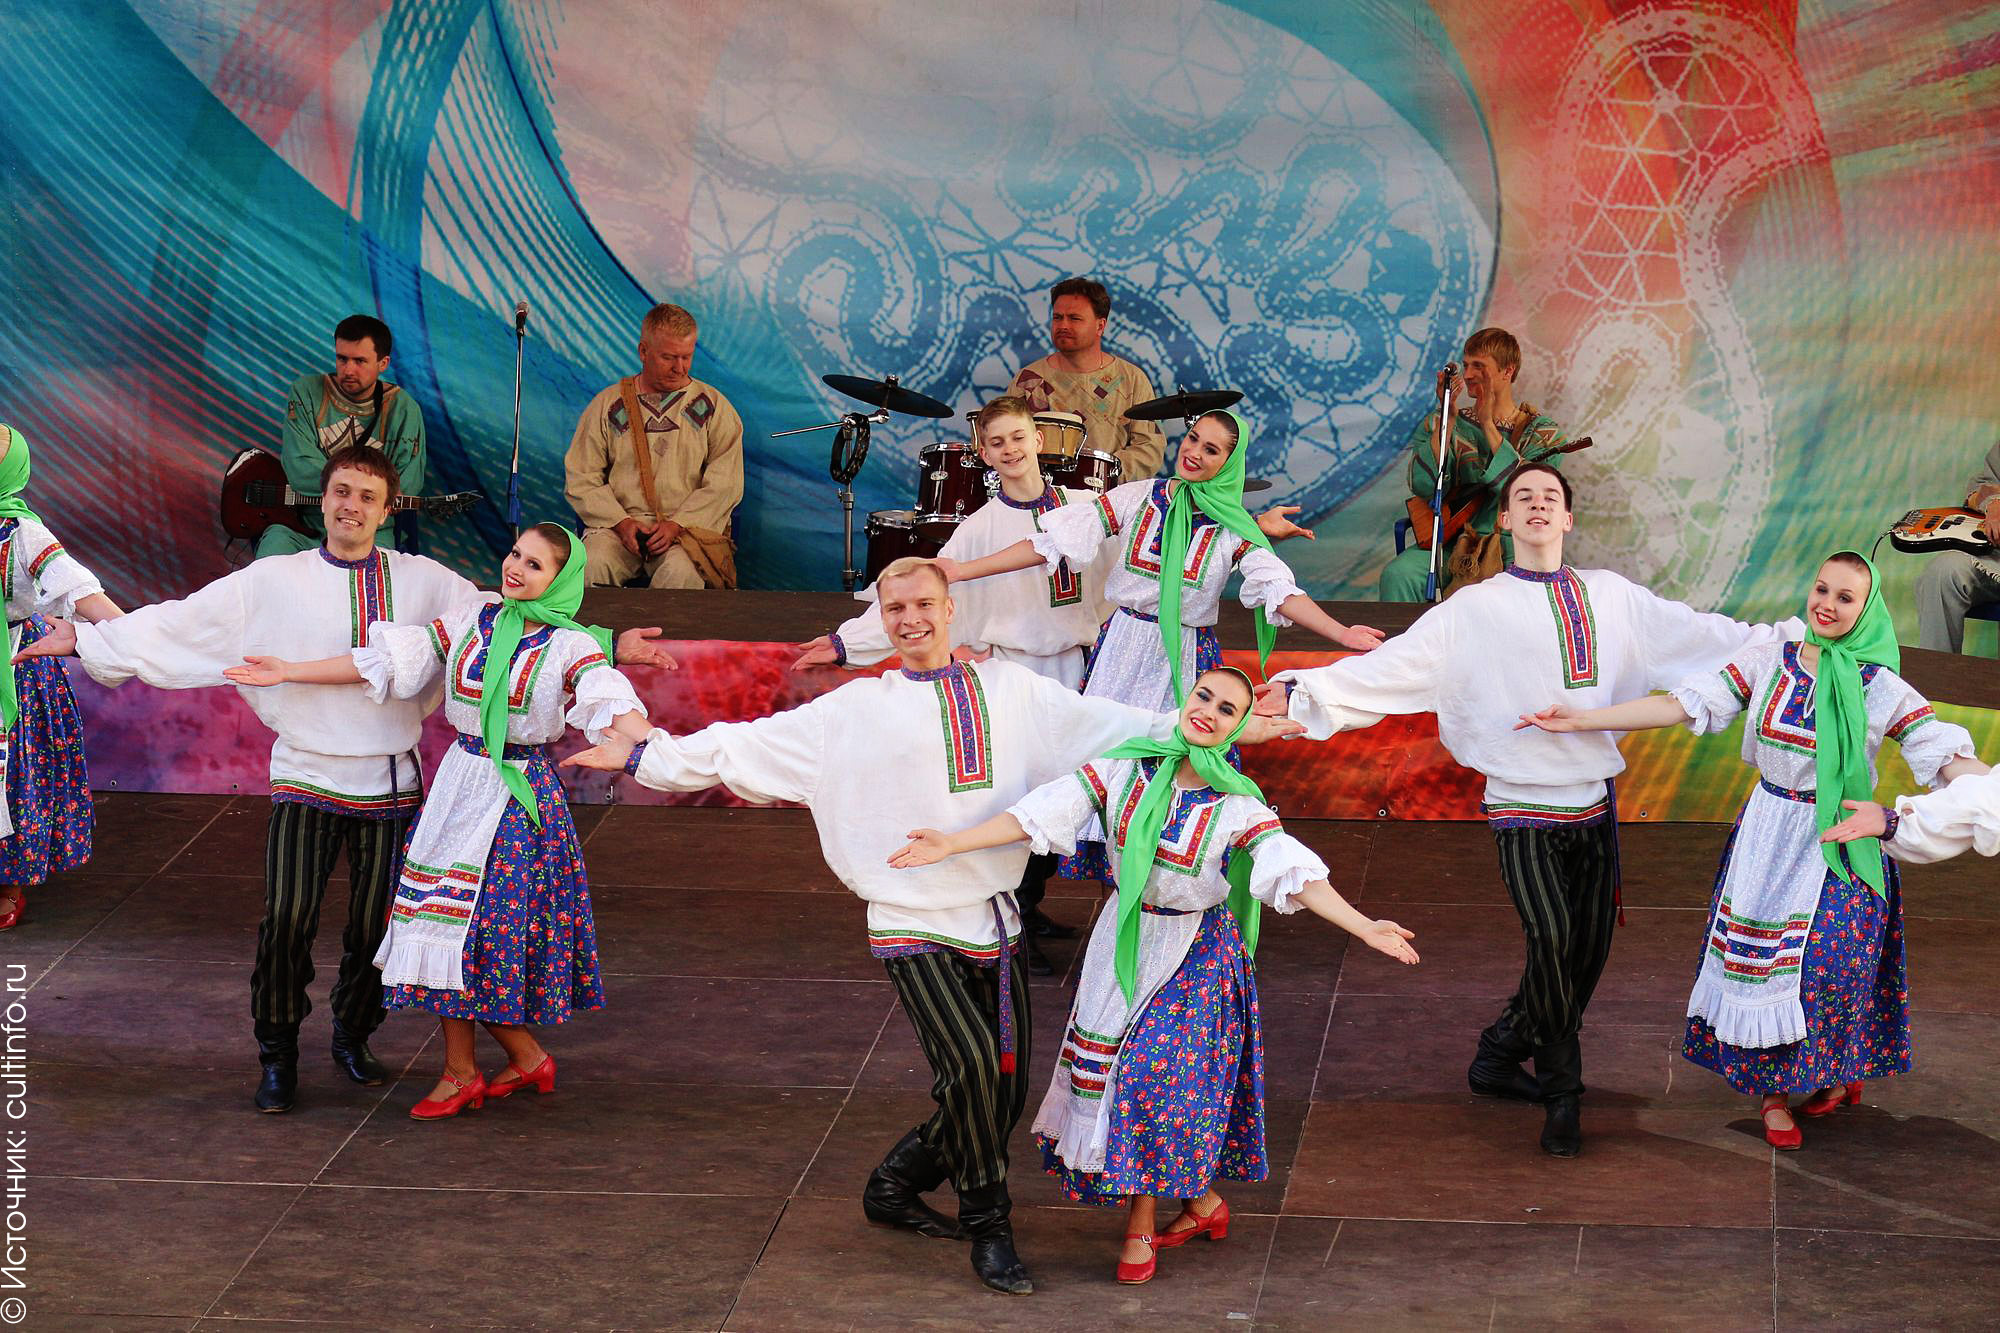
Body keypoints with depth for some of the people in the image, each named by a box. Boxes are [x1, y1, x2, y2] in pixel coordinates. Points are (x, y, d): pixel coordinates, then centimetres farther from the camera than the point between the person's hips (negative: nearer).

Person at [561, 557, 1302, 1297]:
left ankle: (895, 1186, 28)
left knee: (1004, 1092, 5)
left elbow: (1107, 728, 10)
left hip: (994, 922, 4)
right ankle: (987, 1225, -3)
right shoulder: (856, 710, 6)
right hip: (913, 925, -4)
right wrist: (641, 757, 5)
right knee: (970, 1064, -21)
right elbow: (748, 747, 8)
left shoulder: (1010, 691, 10)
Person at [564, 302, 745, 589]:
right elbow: (581, 479, 7)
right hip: (618, 520, 1)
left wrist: (677, 525, -12)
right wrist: (621, 523, -10)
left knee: (681, 573, -35)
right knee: (593, 566, -31)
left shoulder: (713, 406, 11)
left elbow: (725, 483, 1)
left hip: (688, 525, -1)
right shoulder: (608, 405, 12)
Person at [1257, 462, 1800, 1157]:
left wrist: (1792, 636, 11)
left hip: (1593, 800, 4)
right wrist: (1299, 689, -14)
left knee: (1587, 953, 5)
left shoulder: (1609, 596, 11)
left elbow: (1694, 633, 15)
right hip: (1522, 805, -4)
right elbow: (1391, 666, -3)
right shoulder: (1474, 610, 2)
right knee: (1552, 939, -19)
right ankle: (1560, 1091, -2)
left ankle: (1497, 1057, 27)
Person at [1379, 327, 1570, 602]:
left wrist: (1489, 426, -13)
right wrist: (1448, 420, -11)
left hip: (1510, 548, -2)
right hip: (1450, 545, 2)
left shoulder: (1543, 432, 8)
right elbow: (1424, 487, -6)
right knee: (1397, 575, -29)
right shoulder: (1437, 425, 13)